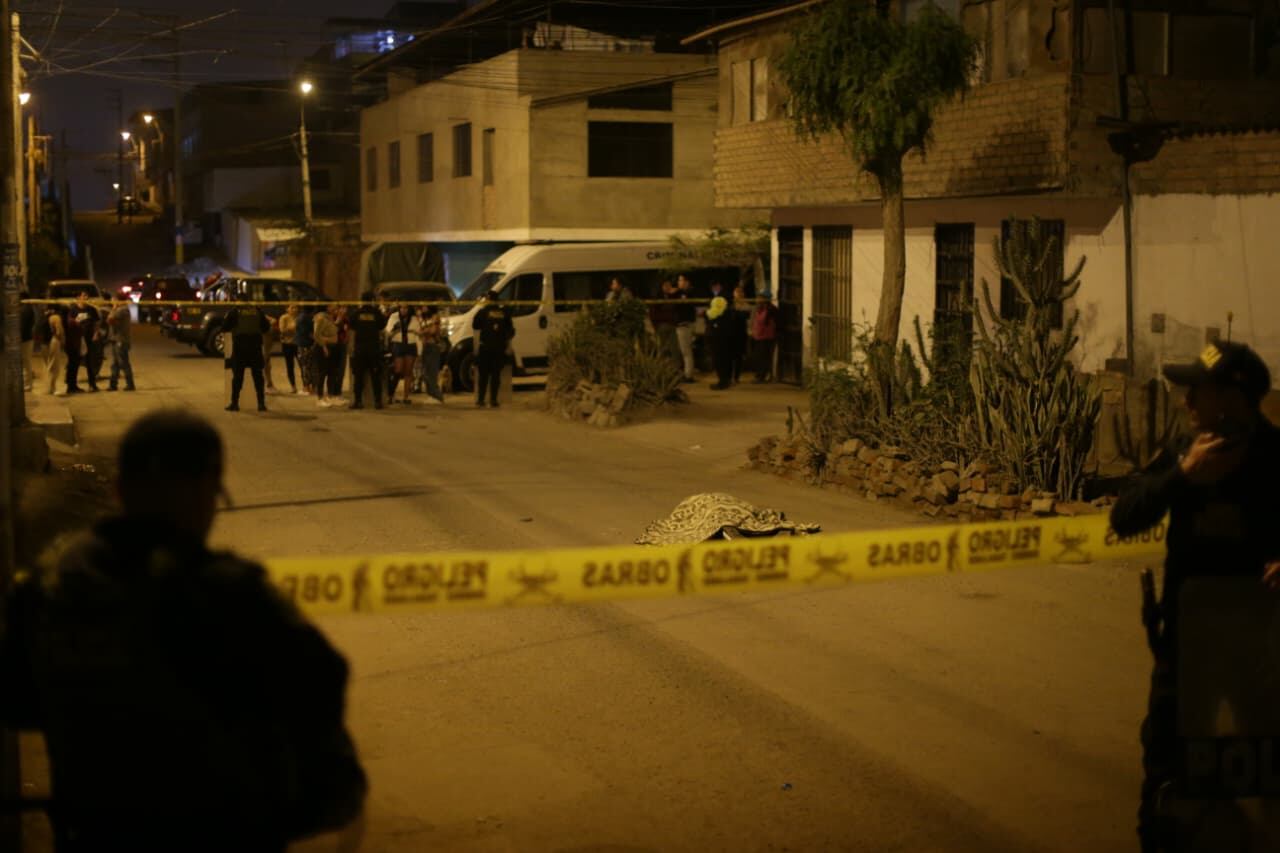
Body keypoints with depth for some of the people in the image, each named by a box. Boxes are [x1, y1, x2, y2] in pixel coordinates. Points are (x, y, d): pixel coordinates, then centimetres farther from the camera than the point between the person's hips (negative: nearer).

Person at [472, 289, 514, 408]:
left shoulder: (483, 312, -4)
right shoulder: (504, 312, 4)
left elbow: (475, 326, 6)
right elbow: (511, 330, 8)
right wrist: (506, 340, 23)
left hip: (485, 346, -2)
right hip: (499, 347, 2)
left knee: (483, 374, 5)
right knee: (496, 374, 6)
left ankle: (480, 399, 1)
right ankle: (493, 399, 2)